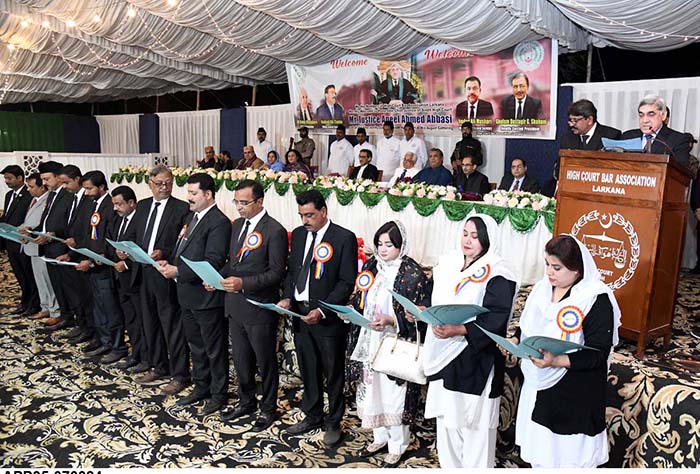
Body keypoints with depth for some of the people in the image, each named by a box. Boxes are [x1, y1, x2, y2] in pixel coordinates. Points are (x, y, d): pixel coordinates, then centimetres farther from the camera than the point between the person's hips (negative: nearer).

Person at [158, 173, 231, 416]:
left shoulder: (219, 223, -18)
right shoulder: (192, 217, 11)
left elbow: (213, 263, -24)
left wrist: (178, 271, -22)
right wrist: (169, 262, 0)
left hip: (206, 296, -9)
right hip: (187, 295, 9)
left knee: (214, 348, 6)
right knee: (196, 345, 21)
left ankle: (218, 394, 21)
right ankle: (201, 387, 37)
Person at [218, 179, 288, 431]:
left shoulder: (275, 231, -15)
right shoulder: (237, 225, 9)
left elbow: (277, 273, -18)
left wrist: (243, 283, -25)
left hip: (260, 307, -7)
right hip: (235, 304, 7)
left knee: (265, 361, 9)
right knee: (241, 359, 20)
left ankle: (268, 409, 27)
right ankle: (246, 402, 39)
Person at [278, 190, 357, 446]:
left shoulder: (344, 238, -11)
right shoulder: (298, 234, 8)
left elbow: (347, 282, -13)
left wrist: (322, 311, -20)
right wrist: (288, 297, -2)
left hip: (327, 318, -5)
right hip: (299, 314, 6)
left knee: (333, 373, 9)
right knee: (308, 370, 18)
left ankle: (333, 423, 26)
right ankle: (312, 416, 36)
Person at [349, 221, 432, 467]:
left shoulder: (413, 273, -14)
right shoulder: (371, 266, 4)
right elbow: (361, 300, 14)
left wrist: (390, 320, -25)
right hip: (371, 341, 6)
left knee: (395, 393, 5)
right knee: (372, 388, 16)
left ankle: (397, 446, 25)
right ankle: (379, 437, 37)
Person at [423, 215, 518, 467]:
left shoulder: (498, 274, -12)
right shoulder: (448, 263, 8)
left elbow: (495, 319, -19)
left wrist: (459, 330, -28)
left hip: (474, 360, -6)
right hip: (444, 355, 6)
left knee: (473, 424, 1)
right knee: (446, 416, 16)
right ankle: (448, 465, 33)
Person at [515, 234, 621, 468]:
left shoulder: (597, 300, -16)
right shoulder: (542, 289, 3)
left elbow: (598, 353, -18)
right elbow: (527, 327, 16)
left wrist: (556, 361, -30)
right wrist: (514, 341, -4)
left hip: (574, 399, -6)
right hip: (538, 389, 6)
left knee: (568, 458, 6)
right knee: (538, 456, 18)